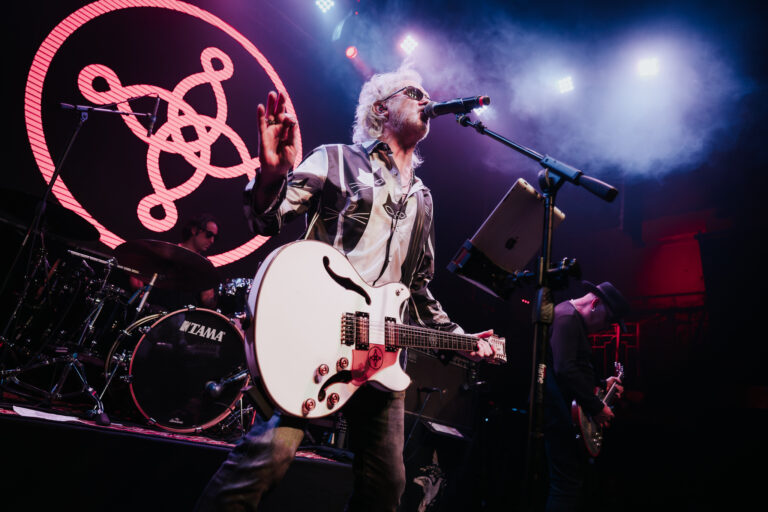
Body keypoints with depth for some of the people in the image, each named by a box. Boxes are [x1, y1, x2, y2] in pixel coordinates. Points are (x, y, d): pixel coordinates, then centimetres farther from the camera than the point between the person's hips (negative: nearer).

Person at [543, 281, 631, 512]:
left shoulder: (573, 320, 18)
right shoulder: (567, 317, -16)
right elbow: (565, 370, -27)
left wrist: (601, 384, 23)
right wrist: (597, 407, -20)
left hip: (566, 409, 11)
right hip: (559, 409, -11)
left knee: (575, 475, 18)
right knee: (568, 483, -8)